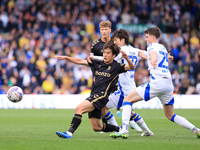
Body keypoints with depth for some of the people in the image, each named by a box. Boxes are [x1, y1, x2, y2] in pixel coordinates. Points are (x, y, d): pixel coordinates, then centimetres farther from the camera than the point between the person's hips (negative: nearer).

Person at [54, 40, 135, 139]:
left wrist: (127, 58, -31)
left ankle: (69, 133, -34)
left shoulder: (116, 67, 0)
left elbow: (131, 67, -13)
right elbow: (80, 61, 18)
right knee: (96, 128, 9)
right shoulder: (98, 64, 17)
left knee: (79, 108, -27)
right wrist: (66, 57, 10)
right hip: (93, 96, 8)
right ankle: (120, 129, 27)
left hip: (101, 96, -8)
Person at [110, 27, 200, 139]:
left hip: (157, 83, -8)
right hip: (169, 84, 8)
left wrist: (153, 60, -47)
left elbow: (153, 53, -25)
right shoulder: (163, 48, 26)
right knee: (170, 115, 20)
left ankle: (124, 130, -20)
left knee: (128, 100, -3)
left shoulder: (152, 46, 2)